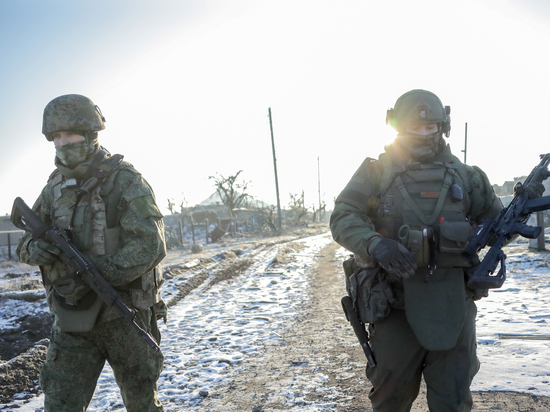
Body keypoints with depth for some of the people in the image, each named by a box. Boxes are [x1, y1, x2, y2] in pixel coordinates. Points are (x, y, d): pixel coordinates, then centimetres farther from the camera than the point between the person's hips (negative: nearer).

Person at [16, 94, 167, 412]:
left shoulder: (126, 182, -11)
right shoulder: (56, 186, 7)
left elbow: (150, 246, -21)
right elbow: (26, 241, 11)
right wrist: (34, 248, -14)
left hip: (124, 314, -4)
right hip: (72, 320, 5)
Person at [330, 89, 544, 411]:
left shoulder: (464, 176, 8)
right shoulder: (376, 172, 1)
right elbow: (342, 218, -8)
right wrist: (375, 243, -26)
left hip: (452, 305, 2)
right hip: (396, 304, -1)